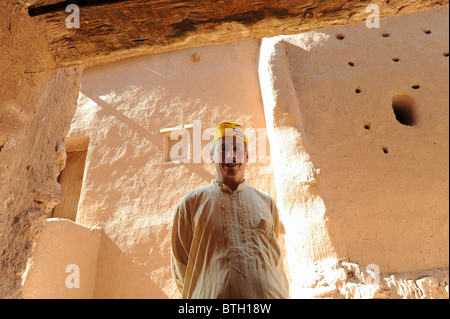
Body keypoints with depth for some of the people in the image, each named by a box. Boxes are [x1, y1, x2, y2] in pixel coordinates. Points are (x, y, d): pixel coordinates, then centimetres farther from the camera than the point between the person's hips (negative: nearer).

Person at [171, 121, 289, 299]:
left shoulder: (266, 202, 13)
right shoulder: (191, 202, 6)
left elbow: (276, 259, 16)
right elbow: (180, 265, 7)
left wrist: (279, 293, 6)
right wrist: (202, 293, 0)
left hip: (269, 293, 2)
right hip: (212, 294, -1)